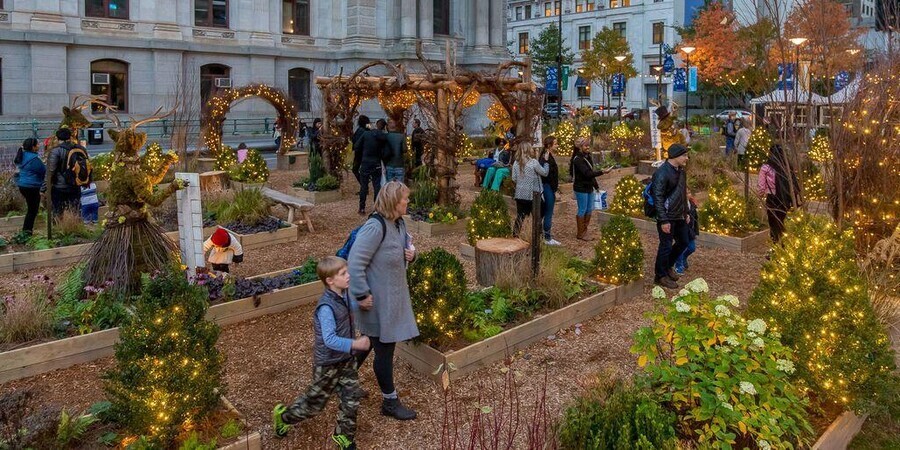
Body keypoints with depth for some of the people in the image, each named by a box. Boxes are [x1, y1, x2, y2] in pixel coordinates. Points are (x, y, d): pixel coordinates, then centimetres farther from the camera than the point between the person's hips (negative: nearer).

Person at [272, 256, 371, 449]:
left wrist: (360, 305, 5)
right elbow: (330, 340, -33)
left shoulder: (343, 295, -3)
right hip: (328, 364, -7)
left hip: (347, 359, 7)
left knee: (351, 401, 10)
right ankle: (283, 416, 38)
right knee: (315, 401, 12)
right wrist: (354, 344, -34)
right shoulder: (326, 307, -29)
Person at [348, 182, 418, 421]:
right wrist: (362, 294, -23)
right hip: (378, 300, -9)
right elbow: (355, 262, -26)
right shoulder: (375, 227, -25)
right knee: (384, 350, 5)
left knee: (367, 343, 23)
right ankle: (390, 402, 21)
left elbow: (407, 243, 22)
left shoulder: (399, 223, 4)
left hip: (392, 296, 9)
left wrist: (411, 252, -1)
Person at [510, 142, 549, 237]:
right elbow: (545, 173, -4)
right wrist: (545, 161, 5)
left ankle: (515, 234, 10)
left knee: (520, 216, 11)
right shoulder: (533, 162, -14)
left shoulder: (516, 163, 0)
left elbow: (514, 178, 5)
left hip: (520, 194, 4)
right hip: (532, 194, -4)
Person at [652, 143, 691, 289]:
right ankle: (660, 276, 14)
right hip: (667, 217, -9)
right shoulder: (662, 173, -20)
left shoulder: (680, 170, 9)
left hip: (679, 216, 9)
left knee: (683, 242, 16)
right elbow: (658, 198, -22)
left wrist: (686, 212, 20)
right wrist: (663, 221, -23)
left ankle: (668, 266, 35)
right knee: (666, 246, 0)